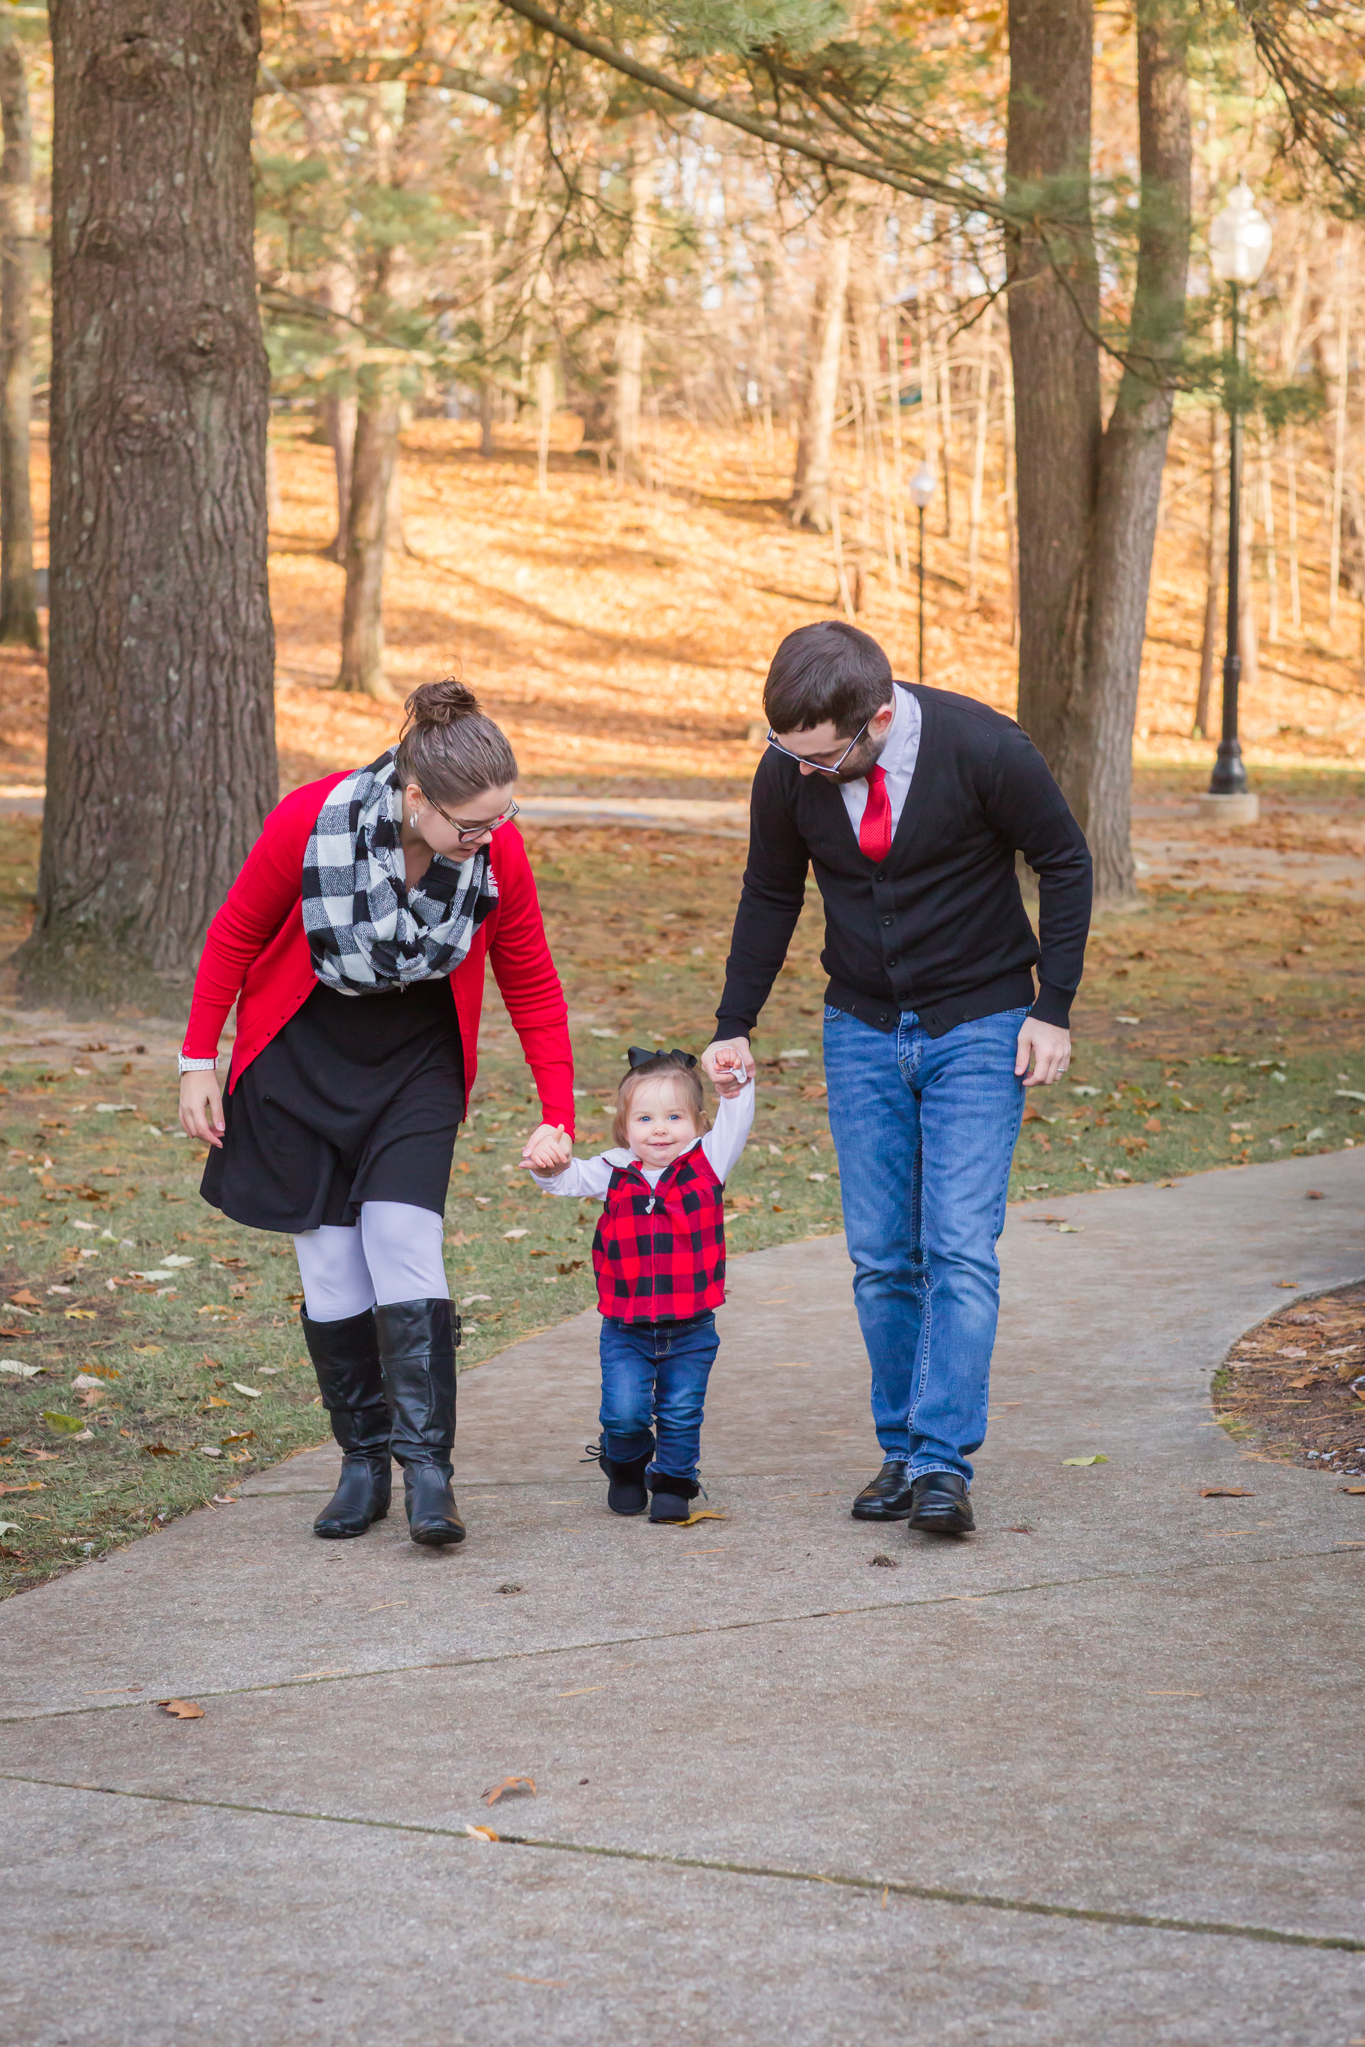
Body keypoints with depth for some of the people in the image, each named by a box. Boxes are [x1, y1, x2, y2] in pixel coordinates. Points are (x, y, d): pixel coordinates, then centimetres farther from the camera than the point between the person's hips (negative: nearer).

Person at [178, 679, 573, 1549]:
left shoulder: (499, 851, -20)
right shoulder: (309, 822, -26)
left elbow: (532, 986, -5)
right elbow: (234, 935, -9)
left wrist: (559, 1115, -9)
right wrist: (199, 1061, -4)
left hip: (419, 1050, 0)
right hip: (302, 1047, 0)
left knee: (404, 1240, -15)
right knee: (329, 1259, -2)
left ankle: (429, 1468, -12)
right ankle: (364, 1463, 11)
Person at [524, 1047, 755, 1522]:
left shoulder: (707, 1164, 0)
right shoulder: (613, 1173, 2)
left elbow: (733, 1126, -9)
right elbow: (566, 1179, -3)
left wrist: (737, 1085, -28)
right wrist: (548, 1158, -26)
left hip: (691, 1328, 0)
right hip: (626, 1328, 0)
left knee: (682, 1414, 3)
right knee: (625, 1411, -8)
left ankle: (673, 1483, 25)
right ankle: (626, 1468, 22)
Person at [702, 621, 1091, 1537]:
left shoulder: (984, 750, -22)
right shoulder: (787, 773, -11)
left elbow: (1065, 862, -7)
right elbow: (771, 898, 6)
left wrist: (1054, 1008, -8)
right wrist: (733, 1028, 6)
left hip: (978, 1025, -3)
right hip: (862, 1032, 3)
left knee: (960, 1247, -12)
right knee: (881, 1255, 2)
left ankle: (942, 1462, -10)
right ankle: (901, 1451, 12)